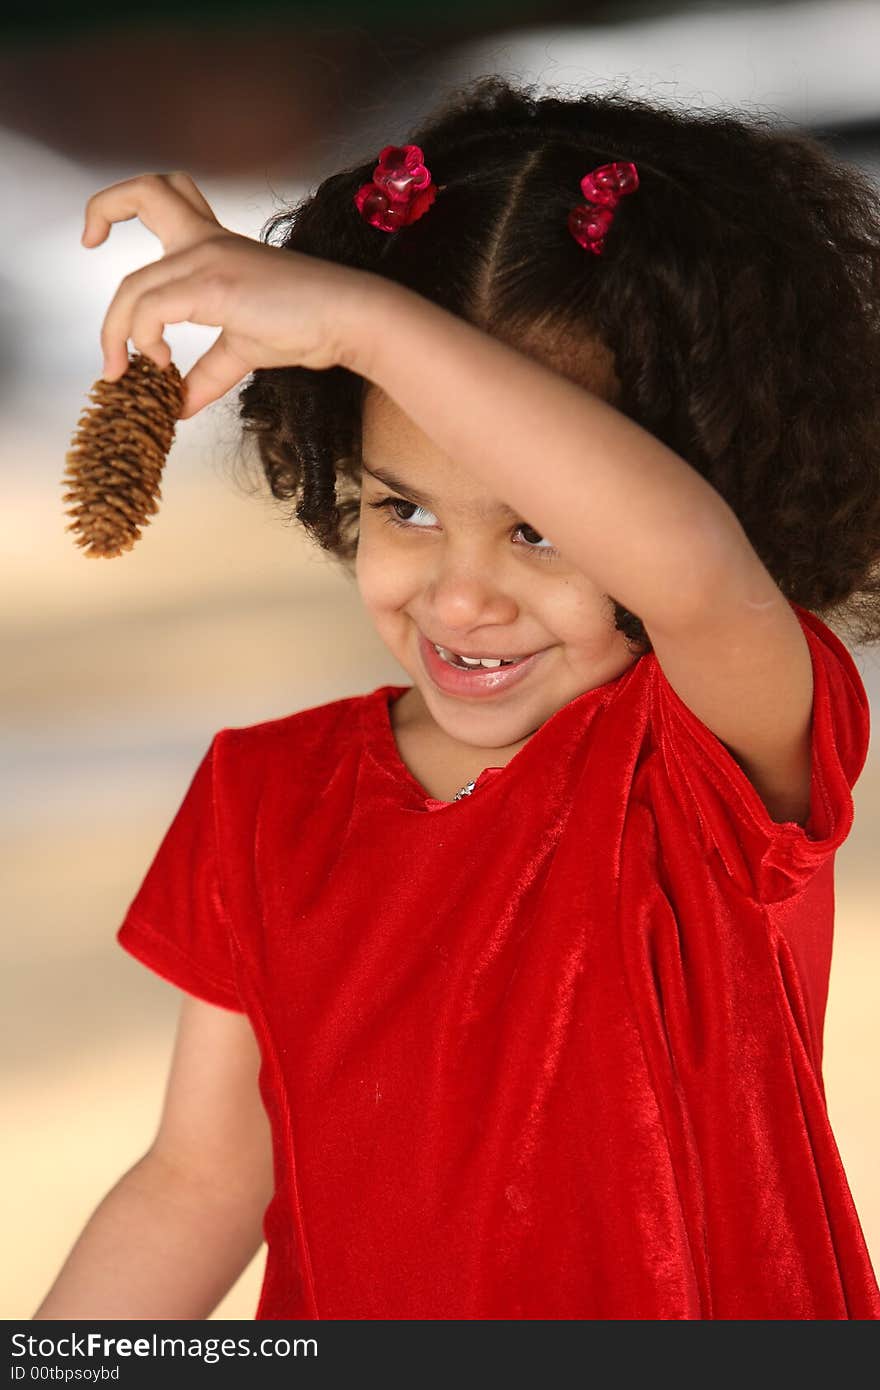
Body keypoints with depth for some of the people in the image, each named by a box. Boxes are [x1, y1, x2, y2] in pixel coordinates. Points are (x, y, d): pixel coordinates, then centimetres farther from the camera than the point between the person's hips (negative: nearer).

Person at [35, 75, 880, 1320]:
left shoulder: (733, 744, -14)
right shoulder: (270, 801, 0)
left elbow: (689, 560, -37)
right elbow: (204, 1181, 3)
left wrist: (362, 315, -35)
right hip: (338, 1312, 3)